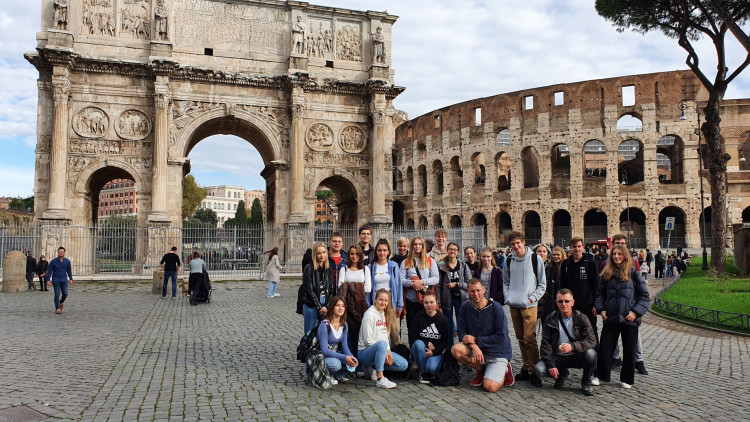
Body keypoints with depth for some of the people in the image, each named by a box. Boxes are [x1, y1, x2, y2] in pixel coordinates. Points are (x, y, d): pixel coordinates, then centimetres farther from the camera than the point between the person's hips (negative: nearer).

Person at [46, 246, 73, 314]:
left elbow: (69, 271, 15)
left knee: (65, 293, -4)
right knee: (57, 294, -5)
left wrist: (71, 279, 11)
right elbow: (49, 271, 0)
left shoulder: (67, 261, 5)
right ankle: (57, 308, 3)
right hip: (56, 280, -2)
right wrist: (48, 280, -7)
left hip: (64, 280, 2)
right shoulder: (53, 261, -2)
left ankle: (61, 302, 27)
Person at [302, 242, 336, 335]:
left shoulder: (328, 269, 8)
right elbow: (309, 290, -10)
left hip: (325, 307, 4)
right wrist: (319, 307, -10)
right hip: (311, 307, -4)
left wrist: (328, 306, -4)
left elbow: (332, 290, 8)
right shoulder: (309, 268, -6)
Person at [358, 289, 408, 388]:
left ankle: (374, 367, 9)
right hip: (365, 352, -8)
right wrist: (384, 351, -17)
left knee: (404, 364, -6)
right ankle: (380, 379, -34)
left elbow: (385, 336, 12)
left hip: (381, 350, 8)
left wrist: (388, 351, -5)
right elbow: (368, 340, -16)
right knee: (381, 344, -39)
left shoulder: (384, 315, 12)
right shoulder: (370, 314, -12)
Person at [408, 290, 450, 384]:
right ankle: (423, 373, -14)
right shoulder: (417, 318, -2)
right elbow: (412, 339, -5)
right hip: (419, 351, 1)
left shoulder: (443, 319, 1)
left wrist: (433, 352, -14)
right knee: (418, 344, -35)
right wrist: (427, 344, -16)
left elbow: (445, 341, 0)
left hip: (435, 352, -1)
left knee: (432, 368, -32)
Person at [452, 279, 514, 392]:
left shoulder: (496, 308, -15)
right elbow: (461, 333, -3)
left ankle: (505, 370, 12)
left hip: (498, 352, -4)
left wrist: (476, 340, -18)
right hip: (477, 349, 4)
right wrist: (474, 346, -23)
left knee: (490, 387, -22)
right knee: (455, 350, -24)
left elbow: (501, 336, -17)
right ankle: (481, 371, 2)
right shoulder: (466, 308, -3)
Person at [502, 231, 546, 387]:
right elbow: (505, 282, 18)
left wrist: (531, 298, -10)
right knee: (521, 338, 10)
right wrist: (507, 296, 2)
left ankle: (534, 371, -2)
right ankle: (526, 368, 20)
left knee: (529, 338, -10)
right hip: (513, 305, 4)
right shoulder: (509, 260, 8)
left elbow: (542, 284, 0)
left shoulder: (535, 259, -2)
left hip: (529, 305, -4)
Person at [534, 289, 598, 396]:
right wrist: (551, 365, -18)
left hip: (577, 357, -1)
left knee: (591, 354, -33)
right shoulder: (550, 319, -4)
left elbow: (592, 341, -20)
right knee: (538, 369, -23)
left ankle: (586, 383, -4)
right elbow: (546, 344, -6)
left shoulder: (581, 318, -8)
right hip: (558, 358, 1)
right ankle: (562, 374, 11)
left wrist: (572, 346, -37)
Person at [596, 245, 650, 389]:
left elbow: (644, 295, 0)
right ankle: (601, 376, 16)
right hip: (610, 318, 2)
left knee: (629, 350, 8)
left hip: (629, 318, -2)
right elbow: (600, 294, 14)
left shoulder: (633, 273, -1)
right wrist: (601, 309, -1)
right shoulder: (607, 274, 8)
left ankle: (627, 379, 23)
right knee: (604, 348, 1)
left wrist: (636, 312, -10)